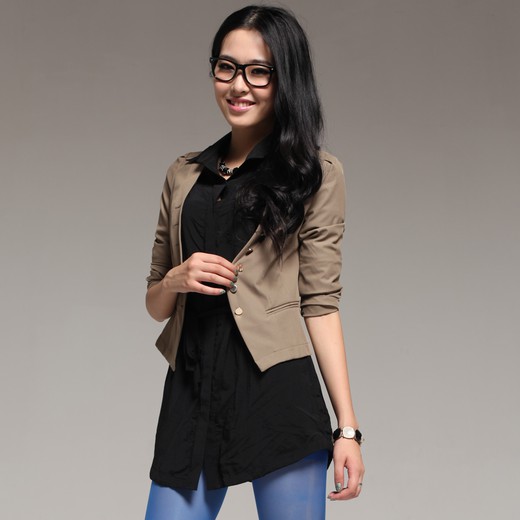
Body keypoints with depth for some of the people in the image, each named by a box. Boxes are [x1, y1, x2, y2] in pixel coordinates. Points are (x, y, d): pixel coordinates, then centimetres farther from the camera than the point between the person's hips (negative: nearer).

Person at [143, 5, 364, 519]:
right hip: (191, 394, 3)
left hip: (278, 392, -3)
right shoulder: (184, 175, 14)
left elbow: (321, 302, -1)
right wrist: (177, 280, -4)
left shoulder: (315, 174, 4)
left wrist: (348, 428, -7)